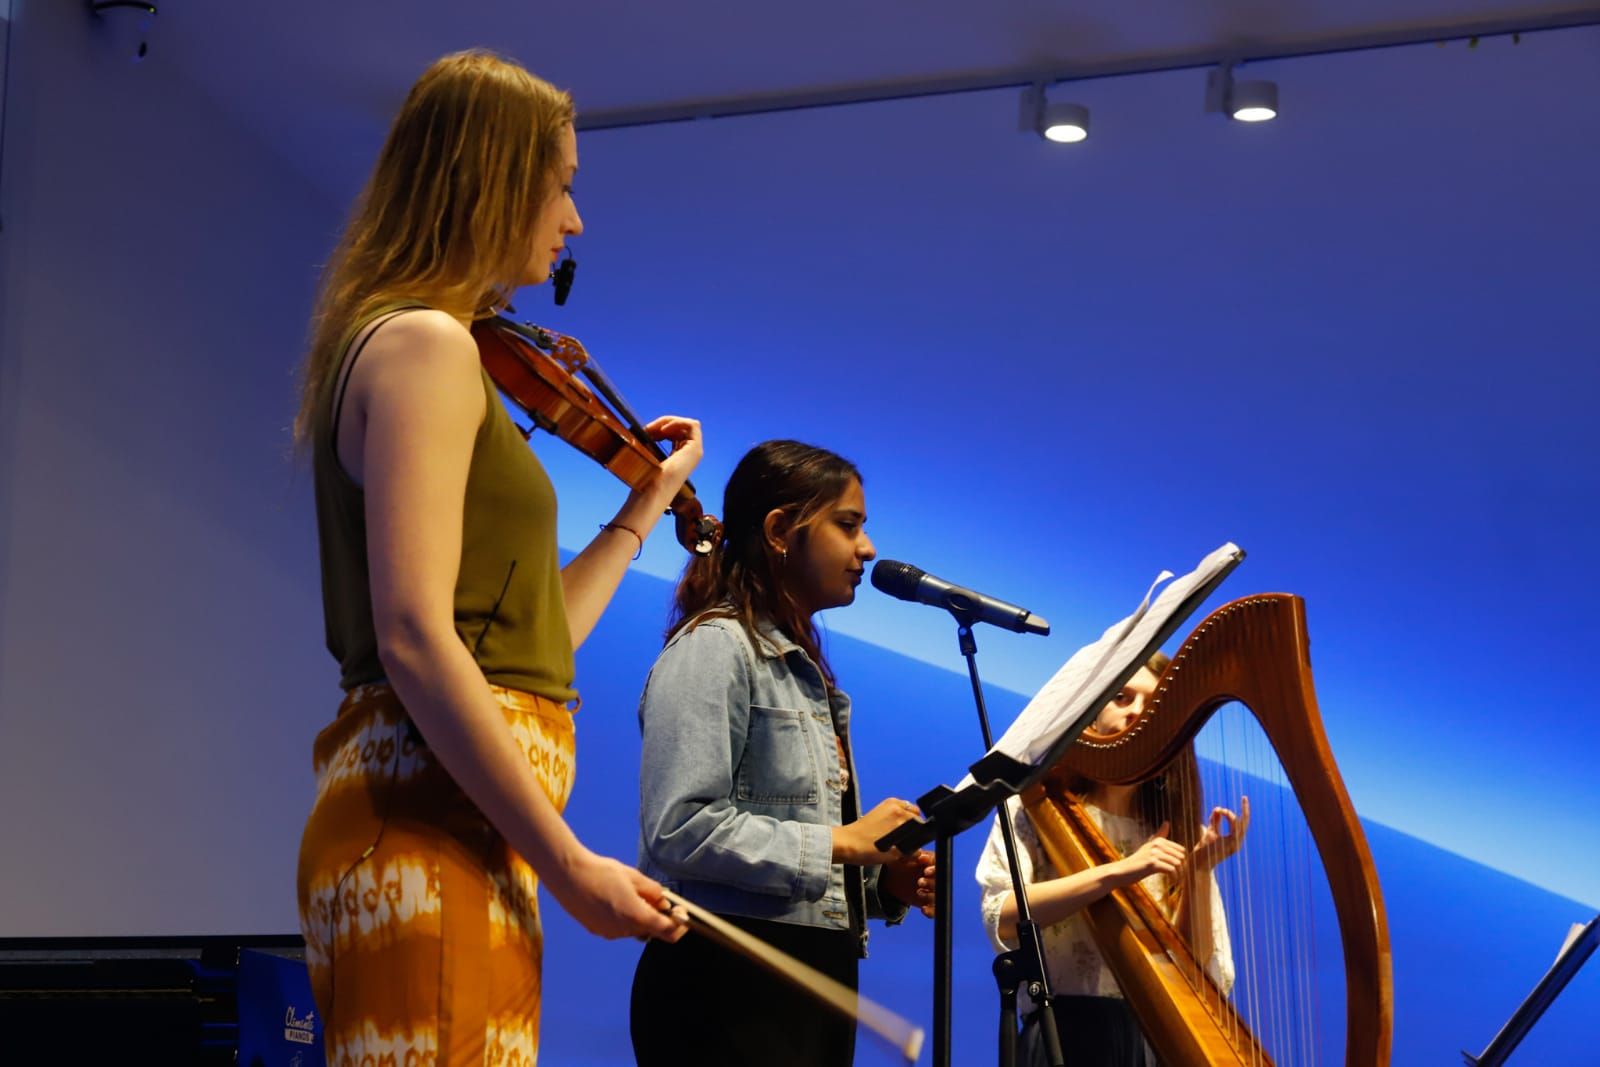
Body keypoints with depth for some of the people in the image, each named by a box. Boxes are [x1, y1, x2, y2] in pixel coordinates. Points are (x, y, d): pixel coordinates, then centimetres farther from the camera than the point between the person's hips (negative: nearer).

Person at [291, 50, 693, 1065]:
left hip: (457, 836, 10)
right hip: (432, 833, -10)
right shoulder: (424, 343, -7)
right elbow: (415, 640, -18)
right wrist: (570, 863, -18)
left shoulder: (433, 351, 22)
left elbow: (527, 642, 21)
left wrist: (644, 509, 32)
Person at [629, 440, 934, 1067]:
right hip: (730, 988, -9)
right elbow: (682, 828, -21)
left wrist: (885, 880, 0)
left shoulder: (805, 668, 19)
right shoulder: (715, 647, -8)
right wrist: (840, 843, -17)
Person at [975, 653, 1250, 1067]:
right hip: (1066, 1033, -3)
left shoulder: (1175, 835, 13)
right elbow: (1002, 920, -9)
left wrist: (1199, 874, -8)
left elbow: (1197, 972, 5)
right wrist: (1116, 872, -16)